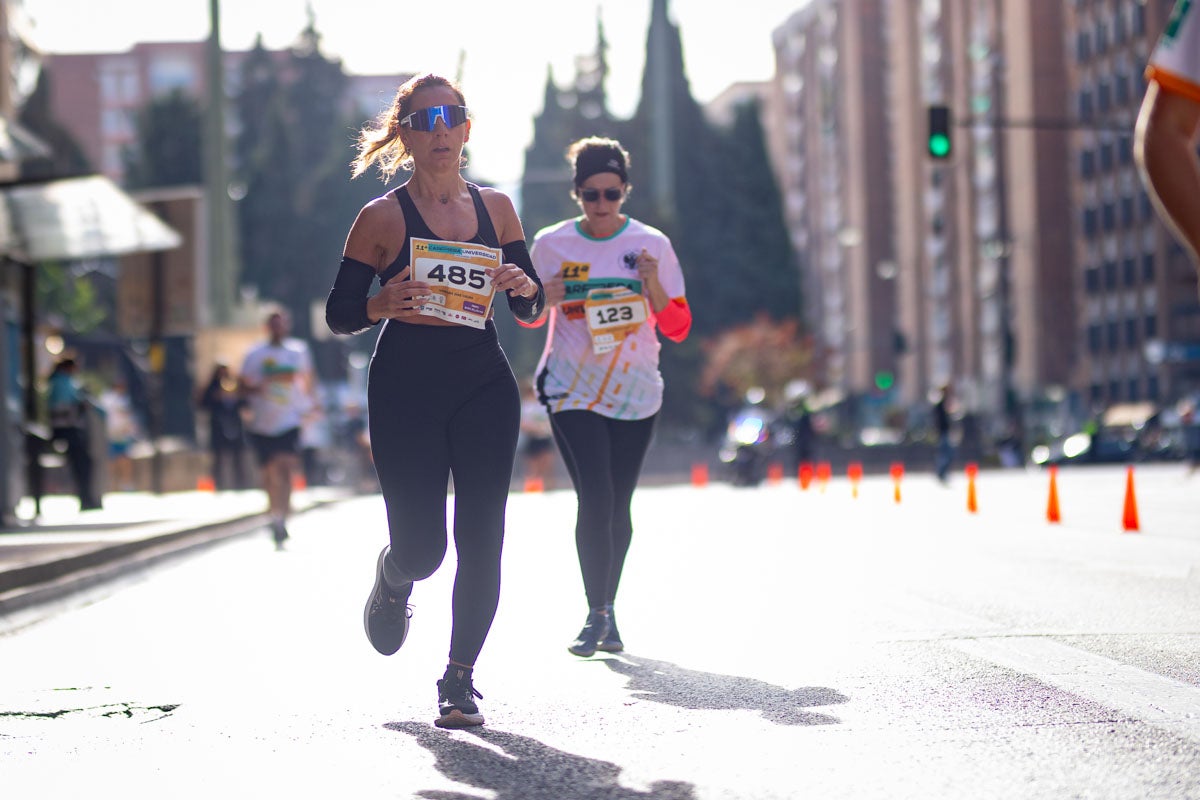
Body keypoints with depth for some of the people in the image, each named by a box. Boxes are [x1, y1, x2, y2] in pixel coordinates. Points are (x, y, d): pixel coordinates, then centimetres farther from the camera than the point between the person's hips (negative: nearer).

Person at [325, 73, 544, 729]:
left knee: (482, 541, -6)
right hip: (406, 393, -3)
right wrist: (383, 306, -22)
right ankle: (393, 578, 34)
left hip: (485, 388, 3)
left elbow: (532, 311, 12)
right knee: (421, 549, -4)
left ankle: (460, 677, 8)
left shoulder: (495, 207, 7)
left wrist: (523, 288, -11)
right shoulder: (382, 219, -4)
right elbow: (338, 313, -2)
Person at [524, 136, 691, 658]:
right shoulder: (551, 244, 0)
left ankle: (608, 611, 20)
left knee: (618, 507, 4)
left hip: (635, 394, 1)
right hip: (572, 393, -1)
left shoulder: (652, 245, 0)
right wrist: (544, 299, -12)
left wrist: (654, 285, -18)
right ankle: (596, 615, -9)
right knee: (595, 500, -15)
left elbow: (678, 328, 1)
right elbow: (529, 317, 11)